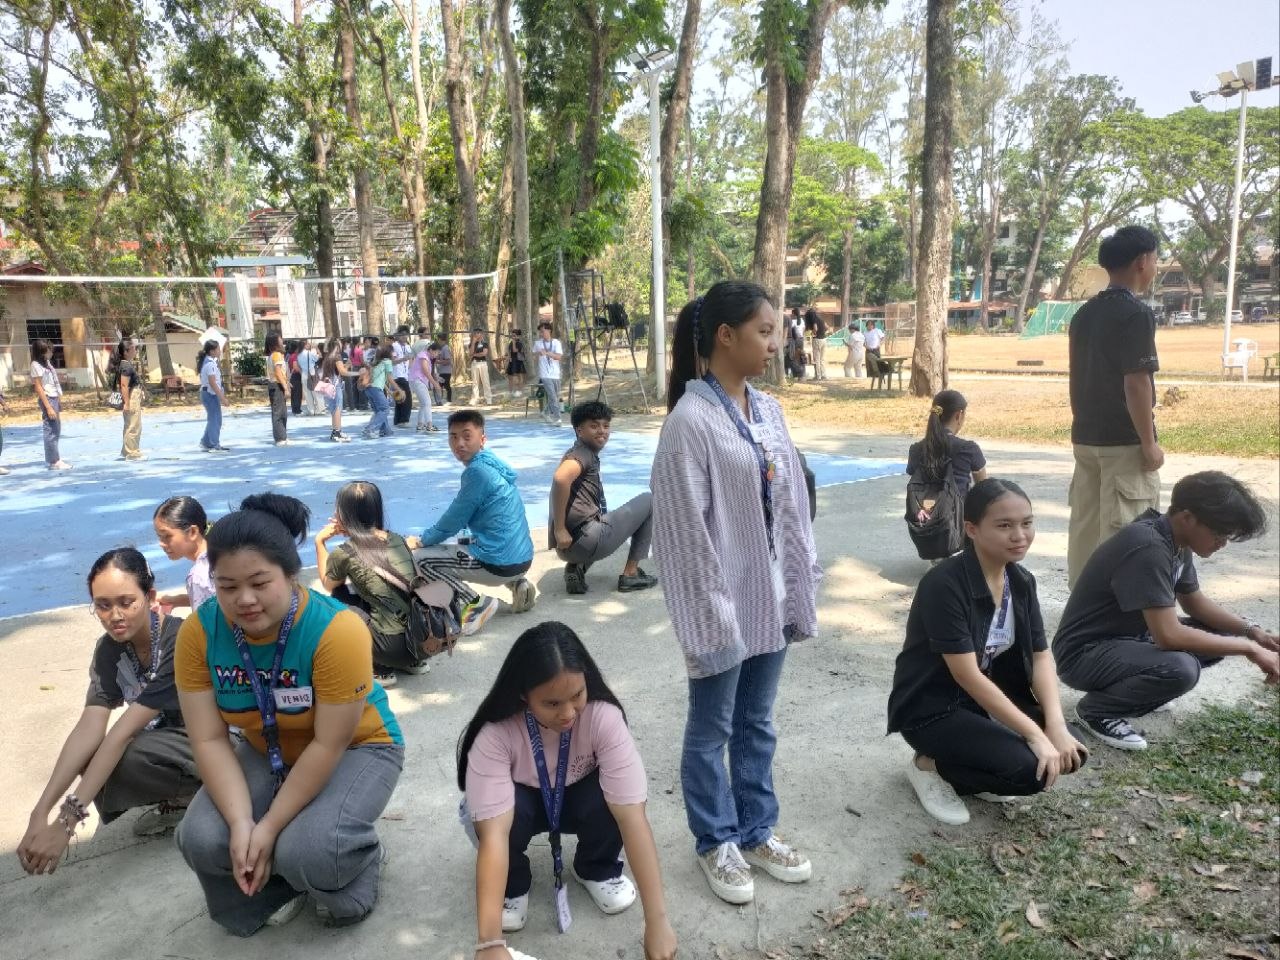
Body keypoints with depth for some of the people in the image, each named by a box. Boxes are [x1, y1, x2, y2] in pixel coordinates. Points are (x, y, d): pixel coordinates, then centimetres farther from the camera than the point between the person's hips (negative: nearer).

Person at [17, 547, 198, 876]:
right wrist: (40, 814, -27)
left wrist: (67, 821, -32)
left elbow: (123, 732, -31)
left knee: (117, 759, -30)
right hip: (165, 739, 8)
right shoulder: (109, 649, -6)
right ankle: (178, 798, 4)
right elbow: (88, 729, -16)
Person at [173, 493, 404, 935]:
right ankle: (278, 885, 14)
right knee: (202, 841, -18)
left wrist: (270, 826, -24)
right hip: (266, 752, 5)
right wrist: (241, 823, -25)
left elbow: (328, 746, -26)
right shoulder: (199, 632, -18)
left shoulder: (337, 630, -32)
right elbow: (209, 740, -15)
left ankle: (356, 862, 10)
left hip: (357, 749, -4)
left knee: (307, 851, -28)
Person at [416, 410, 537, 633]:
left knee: (418, 558, -2)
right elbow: (460, 518, 20)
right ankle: (516, 583, 17)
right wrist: (429, 536, 17)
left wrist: (422, 539, 8)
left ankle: (475, 603, -3)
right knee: (463, 543, 38)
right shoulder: (490, 463, 11)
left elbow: (454, 521, -8)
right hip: (521, 557, 9)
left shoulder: (476, 471, -16)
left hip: (501, 563, -9)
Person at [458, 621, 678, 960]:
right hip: (520, 802, 0)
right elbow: (493, 833, -40)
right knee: (478, 815, -34)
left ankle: (597, 869, 1)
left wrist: (657, 921, -40)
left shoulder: (603, 717, -34)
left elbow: (632, 818, -37)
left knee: (609, 799, -33)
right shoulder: (495, 734, -36)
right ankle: (514, 885, -2)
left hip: (579, 798, 1)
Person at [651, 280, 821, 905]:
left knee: (757, 724, 20)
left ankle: (755, 833, 38)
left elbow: (792, 508, 9)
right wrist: (710, 613, -16)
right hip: (723, 603, -7)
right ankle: (716, 843, 31)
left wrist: (800, 590, 8)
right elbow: (686, 530, -17)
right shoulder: (690, 420, -17)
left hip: (770, 598, 7)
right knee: (711, 729, 12)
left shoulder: (768, 410, 5)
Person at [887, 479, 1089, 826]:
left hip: (992, 696, 8)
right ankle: (930, 765, 1)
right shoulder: (944, 585, -26)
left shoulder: (1022, 580, -2)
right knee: (1030, 767, -23)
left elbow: (1041, 655, 0)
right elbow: (968, 676, -27)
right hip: (931, 708, -8)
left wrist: (1055, 724, -15)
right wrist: (1034, 733, -25)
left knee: (1069, 752, -8)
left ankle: (970, 775, 12)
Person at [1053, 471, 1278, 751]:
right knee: (1180, 668, -32)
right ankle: (1096, 709, -6)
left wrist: (1251, 631, 0)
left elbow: (1194, 602, 16)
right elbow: (1169, 635, -31)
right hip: (1084, 653, -10)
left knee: (1221, 635, 6)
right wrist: (1249, 648, -20)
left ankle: (1124, 691, 13)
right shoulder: (1148, 549, -28)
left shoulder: (1176, 541, 1)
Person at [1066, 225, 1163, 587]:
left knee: (1085, 524, 12)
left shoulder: (1083, 314, 10)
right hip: (1124, 442, -8)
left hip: (1085, 438, 8)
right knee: (1124, 529, -1)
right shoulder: (1136, 313, -14)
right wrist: (1149, 444, -13)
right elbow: (1136, 384, -19)